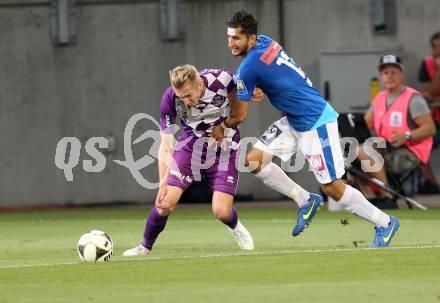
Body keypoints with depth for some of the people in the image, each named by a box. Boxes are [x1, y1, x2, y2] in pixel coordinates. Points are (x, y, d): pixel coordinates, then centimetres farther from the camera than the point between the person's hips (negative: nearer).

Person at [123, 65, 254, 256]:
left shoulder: (222, 80, -28)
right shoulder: (170, 99, -24)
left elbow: (237, 102, -1)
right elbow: (166, 145, -18)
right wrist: (163, 182, -26)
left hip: (224, 146, -1)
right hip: (191, 144, 1)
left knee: (221, 212, -12)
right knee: (166, 202, -12)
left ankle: (236, 228, 25)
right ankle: (145, 246, 13)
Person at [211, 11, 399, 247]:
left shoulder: (249, 68, -23)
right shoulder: (265, 42, 1)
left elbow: (238, 116, -13)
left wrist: (222, 128, 7)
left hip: (316, 123, -9)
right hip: (294, 121, 9)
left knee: (332, 188, -4)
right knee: (254, 160, 1)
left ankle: (385, 223, 12)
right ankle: (306, 201, 15)